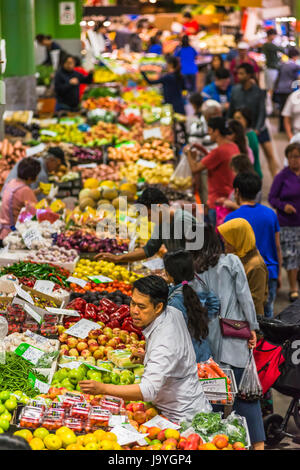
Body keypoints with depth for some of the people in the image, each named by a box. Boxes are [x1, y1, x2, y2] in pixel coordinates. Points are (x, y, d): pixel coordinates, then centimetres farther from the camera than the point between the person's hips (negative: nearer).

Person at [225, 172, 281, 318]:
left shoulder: (231, 218, -10)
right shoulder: (270, 214, 4)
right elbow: (277, 247, 9)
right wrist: (278, 275, 18)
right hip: (270, 274, 4)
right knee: (267, 315, 12)